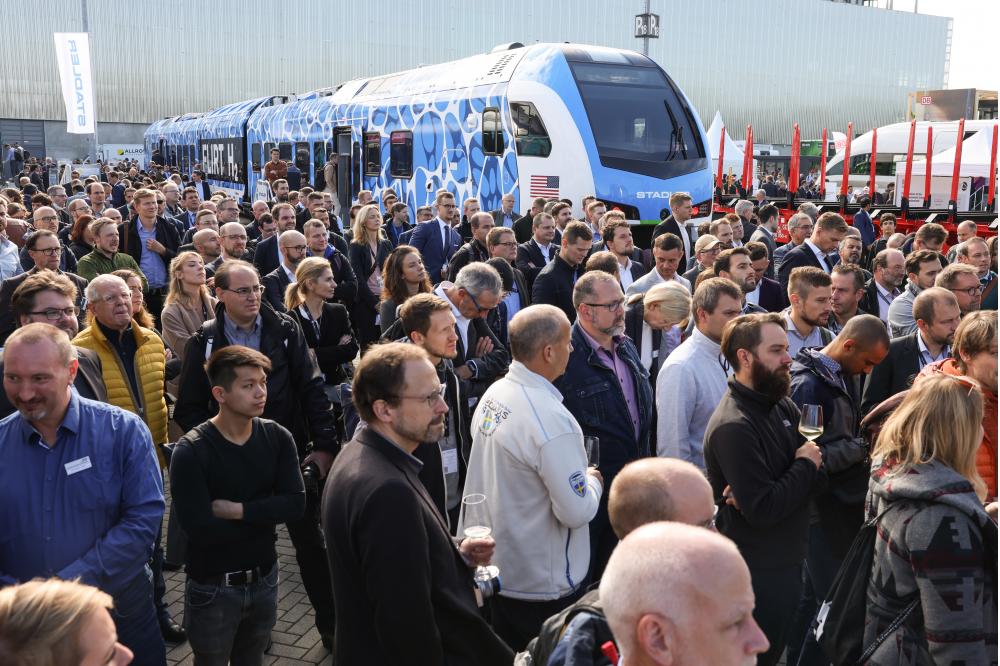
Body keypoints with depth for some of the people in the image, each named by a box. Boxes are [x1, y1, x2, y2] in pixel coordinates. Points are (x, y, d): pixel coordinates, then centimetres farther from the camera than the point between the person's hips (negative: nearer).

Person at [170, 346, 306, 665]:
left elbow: (295, 504, -15)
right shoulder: (191, 451, -20)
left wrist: (235, 510, -22)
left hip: (264, 579, 4)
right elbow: (201, 530, -26)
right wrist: (264, 515, -15)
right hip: (212, 588, -4)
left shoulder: (277, 438, -7)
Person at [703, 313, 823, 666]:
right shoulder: (734, 428, -25)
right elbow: (762, 510, -28)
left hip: (786, 558, 8)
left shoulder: (781, 405, 2)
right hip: (759, 571, -8)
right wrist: (806, 467, -15)